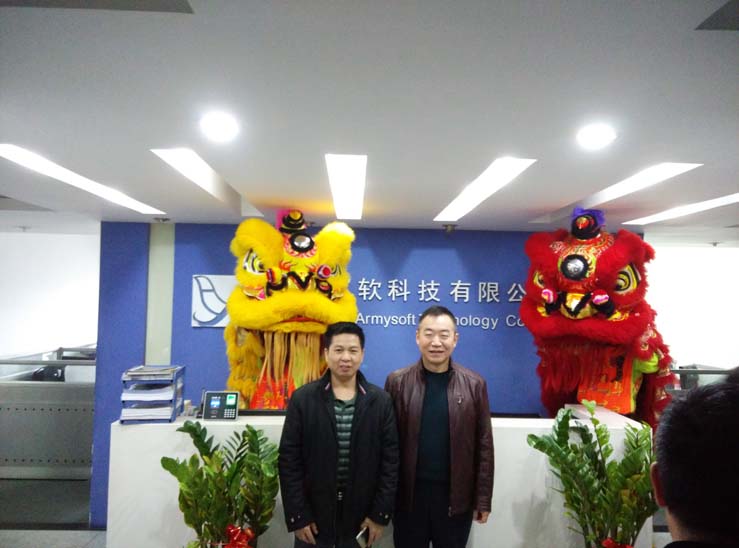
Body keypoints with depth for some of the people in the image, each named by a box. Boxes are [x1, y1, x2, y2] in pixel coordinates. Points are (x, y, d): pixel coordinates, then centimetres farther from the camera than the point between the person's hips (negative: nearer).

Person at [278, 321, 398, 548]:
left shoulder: (381, 401, -3)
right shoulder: (302, 399, -6)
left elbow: (390, 460, -1)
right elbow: (289, 459, -5)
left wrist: (381, 514, -3)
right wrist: (297, 516, -7)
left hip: (360, 519, 1)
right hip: (312, 517, 0)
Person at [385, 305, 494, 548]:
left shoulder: (474, 384, -3)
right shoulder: (397, 382, -5)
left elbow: (484, 446, 0)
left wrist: (483, 499, 0)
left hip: (457, 496, 1)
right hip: (408, 495, 0)